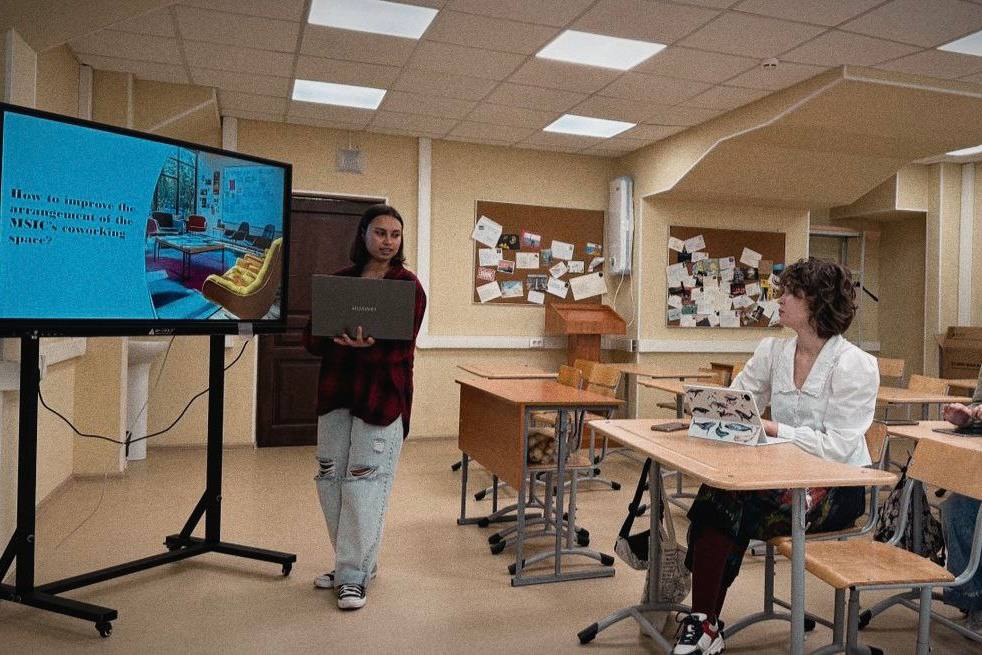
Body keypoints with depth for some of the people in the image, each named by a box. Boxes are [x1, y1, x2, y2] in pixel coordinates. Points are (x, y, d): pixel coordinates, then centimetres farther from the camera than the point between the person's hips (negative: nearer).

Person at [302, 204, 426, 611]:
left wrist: (368, 346, -32)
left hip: (382, 396, -5)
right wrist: (337, 337, -16)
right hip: (336, 393, 5)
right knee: (329, 481, 10)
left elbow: (401, 348, -11)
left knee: (363, 484, -4)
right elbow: (311, 338, 6)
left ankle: (355, 575, 11)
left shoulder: (408, 285, -3)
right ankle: (354, 562, 28)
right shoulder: (339, 280, 10)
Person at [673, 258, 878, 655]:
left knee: (730, 509, -27)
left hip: (837, 485, -5)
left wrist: (773, 429, -25)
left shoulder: (854, 365, -12)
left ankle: (705, 623, -10)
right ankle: (704, 623, -15)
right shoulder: (773, 351, 6)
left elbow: (837, 447, -18)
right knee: (715, 498, -25)